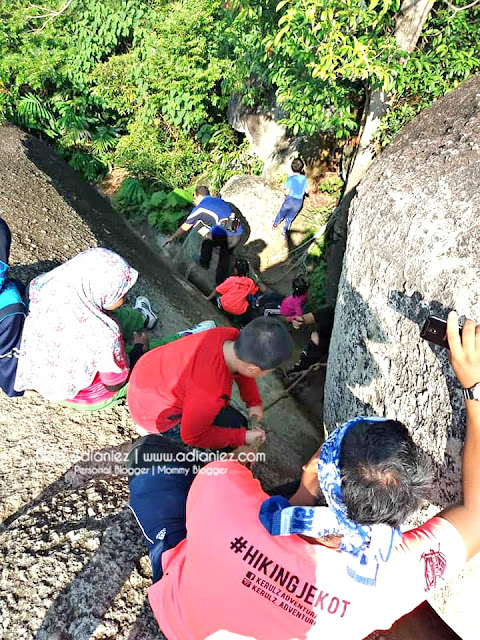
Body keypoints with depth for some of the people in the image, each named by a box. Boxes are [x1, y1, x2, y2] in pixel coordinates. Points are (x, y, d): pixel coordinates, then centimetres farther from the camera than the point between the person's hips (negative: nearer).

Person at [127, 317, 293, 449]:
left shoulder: (230, 335, -23)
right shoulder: (210, 394, -41)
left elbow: (242, 371, 2)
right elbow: (192, 436, -20)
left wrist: (254, 402, -3)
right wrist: (242, 437, -15)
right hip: (153, 411, -7)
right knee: (234, 424, -5)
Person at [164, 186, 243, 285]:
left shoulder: (200, 208, 9)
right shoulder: (220, 200, 26)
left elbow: (185, 228, 16)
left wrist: (172, 237, 30)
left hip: (224, 234, -6)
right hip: (238, 234, 6)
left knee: (207, 242, 24)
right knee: (225, 254, 25)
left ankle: (204, 263, 40)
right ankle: (220, 281, 28)